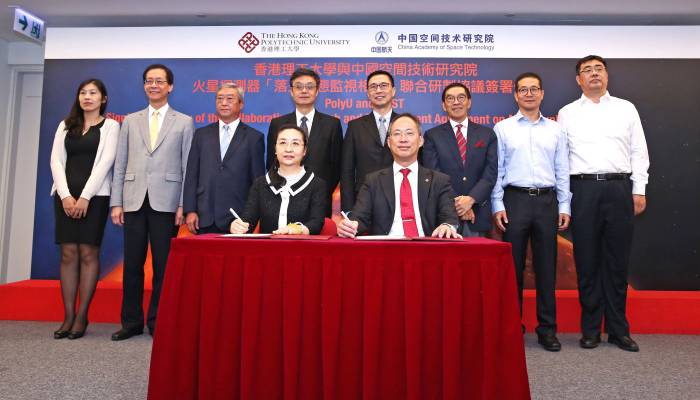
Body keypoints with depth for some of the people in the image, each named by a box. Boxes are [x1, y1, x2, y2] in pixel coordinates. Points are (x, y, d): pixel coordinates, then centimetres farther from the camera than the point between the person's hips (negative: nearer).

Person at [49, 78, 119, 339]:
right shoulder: (65, 126, 17)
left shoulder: (110, 125, 5)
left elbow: (106, 162, -6)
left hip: (95, 196, -3)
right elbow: (56, 160, 7)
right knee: (68, 254, 1)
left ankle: (82, 316, 3)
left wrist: (85, 197, -13)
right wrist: (65, 195, -7)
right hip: (66, 195, 4)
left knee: (88, 253, -3)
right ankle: (68, 316, 6)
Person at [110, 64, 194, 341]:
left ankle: (158, 322, 14)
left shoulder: (184, 122, 7)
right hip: (134, 201, 3)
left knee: (163, 265, 2)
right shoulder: (130, 121, 15)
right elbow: (120, 164, 11)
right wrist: (116, 202, 3)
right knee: (132, 264, 6)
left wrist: (184, 205, -7)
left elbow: (188, 167, 1)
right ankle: (131, 321, 18)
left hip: (166, 202, -2)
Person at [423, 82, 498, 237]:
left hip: (478, 214, 2)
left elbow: (491, 172, 1)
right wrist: (455, 204, -12)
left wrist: (471, 199, -13)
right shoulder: (432, 136, 5)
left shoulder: (487, 134, 10)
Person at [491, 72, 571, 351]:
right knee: (513, 265, 3)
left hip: (547, 200, 2)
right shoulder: (503, 129, 6)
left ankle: (547, 328, 16)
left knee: (546, 266, 6)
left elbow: (562, 171, 11)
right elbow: (496, 170, 2)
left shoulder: (555, 130, 12)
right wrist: (497, 206, -6)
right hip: (515, 199, -2)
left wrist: (564, 207, 4)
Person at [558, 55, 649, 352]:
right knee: (587, 261, 3)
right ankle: (590, 329, 14)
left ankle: (618, 329, 17)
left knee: (618, 261, 5)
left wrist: (639, 190, 1)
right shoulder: (567, 113, 10)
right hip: (583, 188, -1)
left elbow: (639, 151, 10)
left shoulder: (626, 109, 13)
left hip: (620, 187, 1)